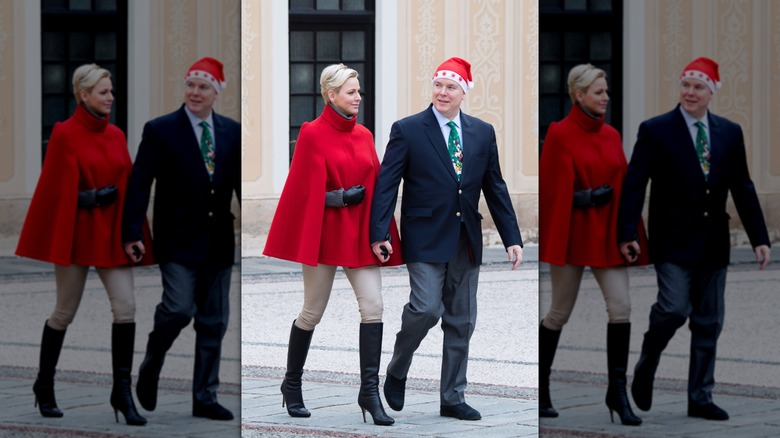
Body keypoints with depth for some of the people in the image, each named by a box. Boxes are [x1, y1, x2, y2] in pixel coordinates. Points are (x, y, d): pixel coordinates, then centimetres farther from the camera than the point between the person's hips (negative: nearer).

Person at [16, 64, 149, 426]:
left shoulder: (116, 136, 9)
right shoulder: (65, 135, -7)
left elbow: (127, 185, 11)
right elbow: (57, 190, -9)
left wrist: (134, 230, 5)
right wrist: (90, 198, -20)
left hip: (112, 233, 5)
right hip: (77, 232, -5)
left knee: (125, 307, -9)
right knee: (65, 312, 6)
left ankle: (122, 390, -3)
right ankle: (44, 385, 25)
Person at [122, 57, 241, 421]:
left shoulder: (233, 132, 8)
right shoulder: (160, 130, -4)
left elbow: (243, 183, 10)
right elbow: (139, 184, -7)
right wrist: (132, 233, -17)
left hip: (218, 240, 4)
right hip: (178, 239, -4)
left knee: (214, 322, 6)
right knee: (178, 309, -17)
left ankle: (205, 398, 14)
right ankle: (149, 371, 10)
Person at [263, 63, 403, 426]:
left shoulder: (364, 136, 9)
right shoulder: (313, 134, -7)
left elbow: (374, 185, 10)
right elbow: (305, 191, -8)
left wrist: (382, 231, 3)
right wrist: (341, 197, -19)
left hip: (360, 233, 5)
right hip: (325, 232, -5)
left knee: (373, 307, -9)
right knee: (312, 312, 6)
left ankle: (370, 390, -7)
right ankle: (292, 383, 25)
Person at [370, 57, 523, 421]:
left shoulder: (482, 133, 8)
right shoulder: (407, 130, -4)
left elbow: (495, 188, 11)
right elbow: (386, 184, -7)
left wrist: (512, 238, 5)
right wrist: (379, 234, -17)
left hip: (466, 240, 5)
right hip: (426, 238, -4)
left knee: (461, 322, 7)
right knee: (426, 309, -17)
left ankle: (453, 398, 16)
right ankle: (396, 373, 9)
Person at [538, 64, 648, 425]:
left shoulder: (611, 136, 10)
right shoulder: (560, 134, -7)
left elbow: (622, 184, 12)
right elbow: (551, 189, -8)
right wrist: (583, 198, -18)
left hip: (607, 233, 5)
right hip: (572, 233, -5)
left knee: (621, 307, -8)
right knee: (560, 312, 5)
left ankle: (617, 390, -3)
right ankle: (540, 385, 22)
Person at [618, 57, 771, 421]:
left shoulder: (730, 133, 8)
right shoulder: (655, 130, -3)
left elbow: (743, 189, 10)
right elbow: (634, 185, -7)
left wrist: (760, 238, 5)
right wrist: (626, 234, -16)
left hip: (713, 243, 4)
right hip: (673, 241, -4)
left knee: (709, 323, 6)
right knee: (674, 309, -17)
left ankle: (700, 399, 13)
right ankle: (645, 371, 9)